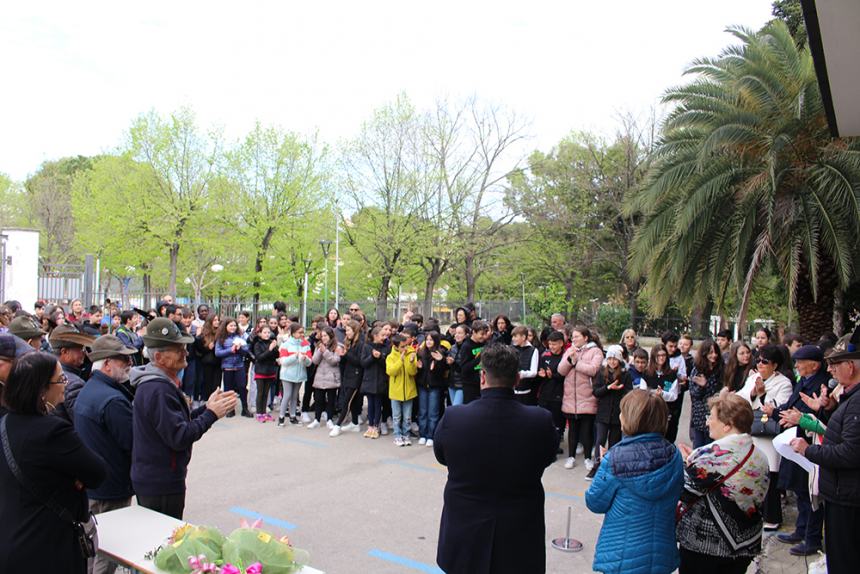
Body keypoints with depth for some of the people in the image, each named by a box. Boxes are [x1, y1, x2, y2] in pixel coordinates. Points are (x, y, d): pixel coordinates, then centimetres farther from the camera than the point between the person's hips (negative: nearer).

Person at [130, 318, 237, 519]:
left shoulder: (152, 383, 10)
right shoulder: (158, 389, -24)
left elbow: (175, 421, 13)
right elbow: (179, 438, -26)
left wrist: (207, 408, 3)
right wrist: (211, 414, -17)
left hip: (152, 480, 10)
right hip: (162, 486, -10)